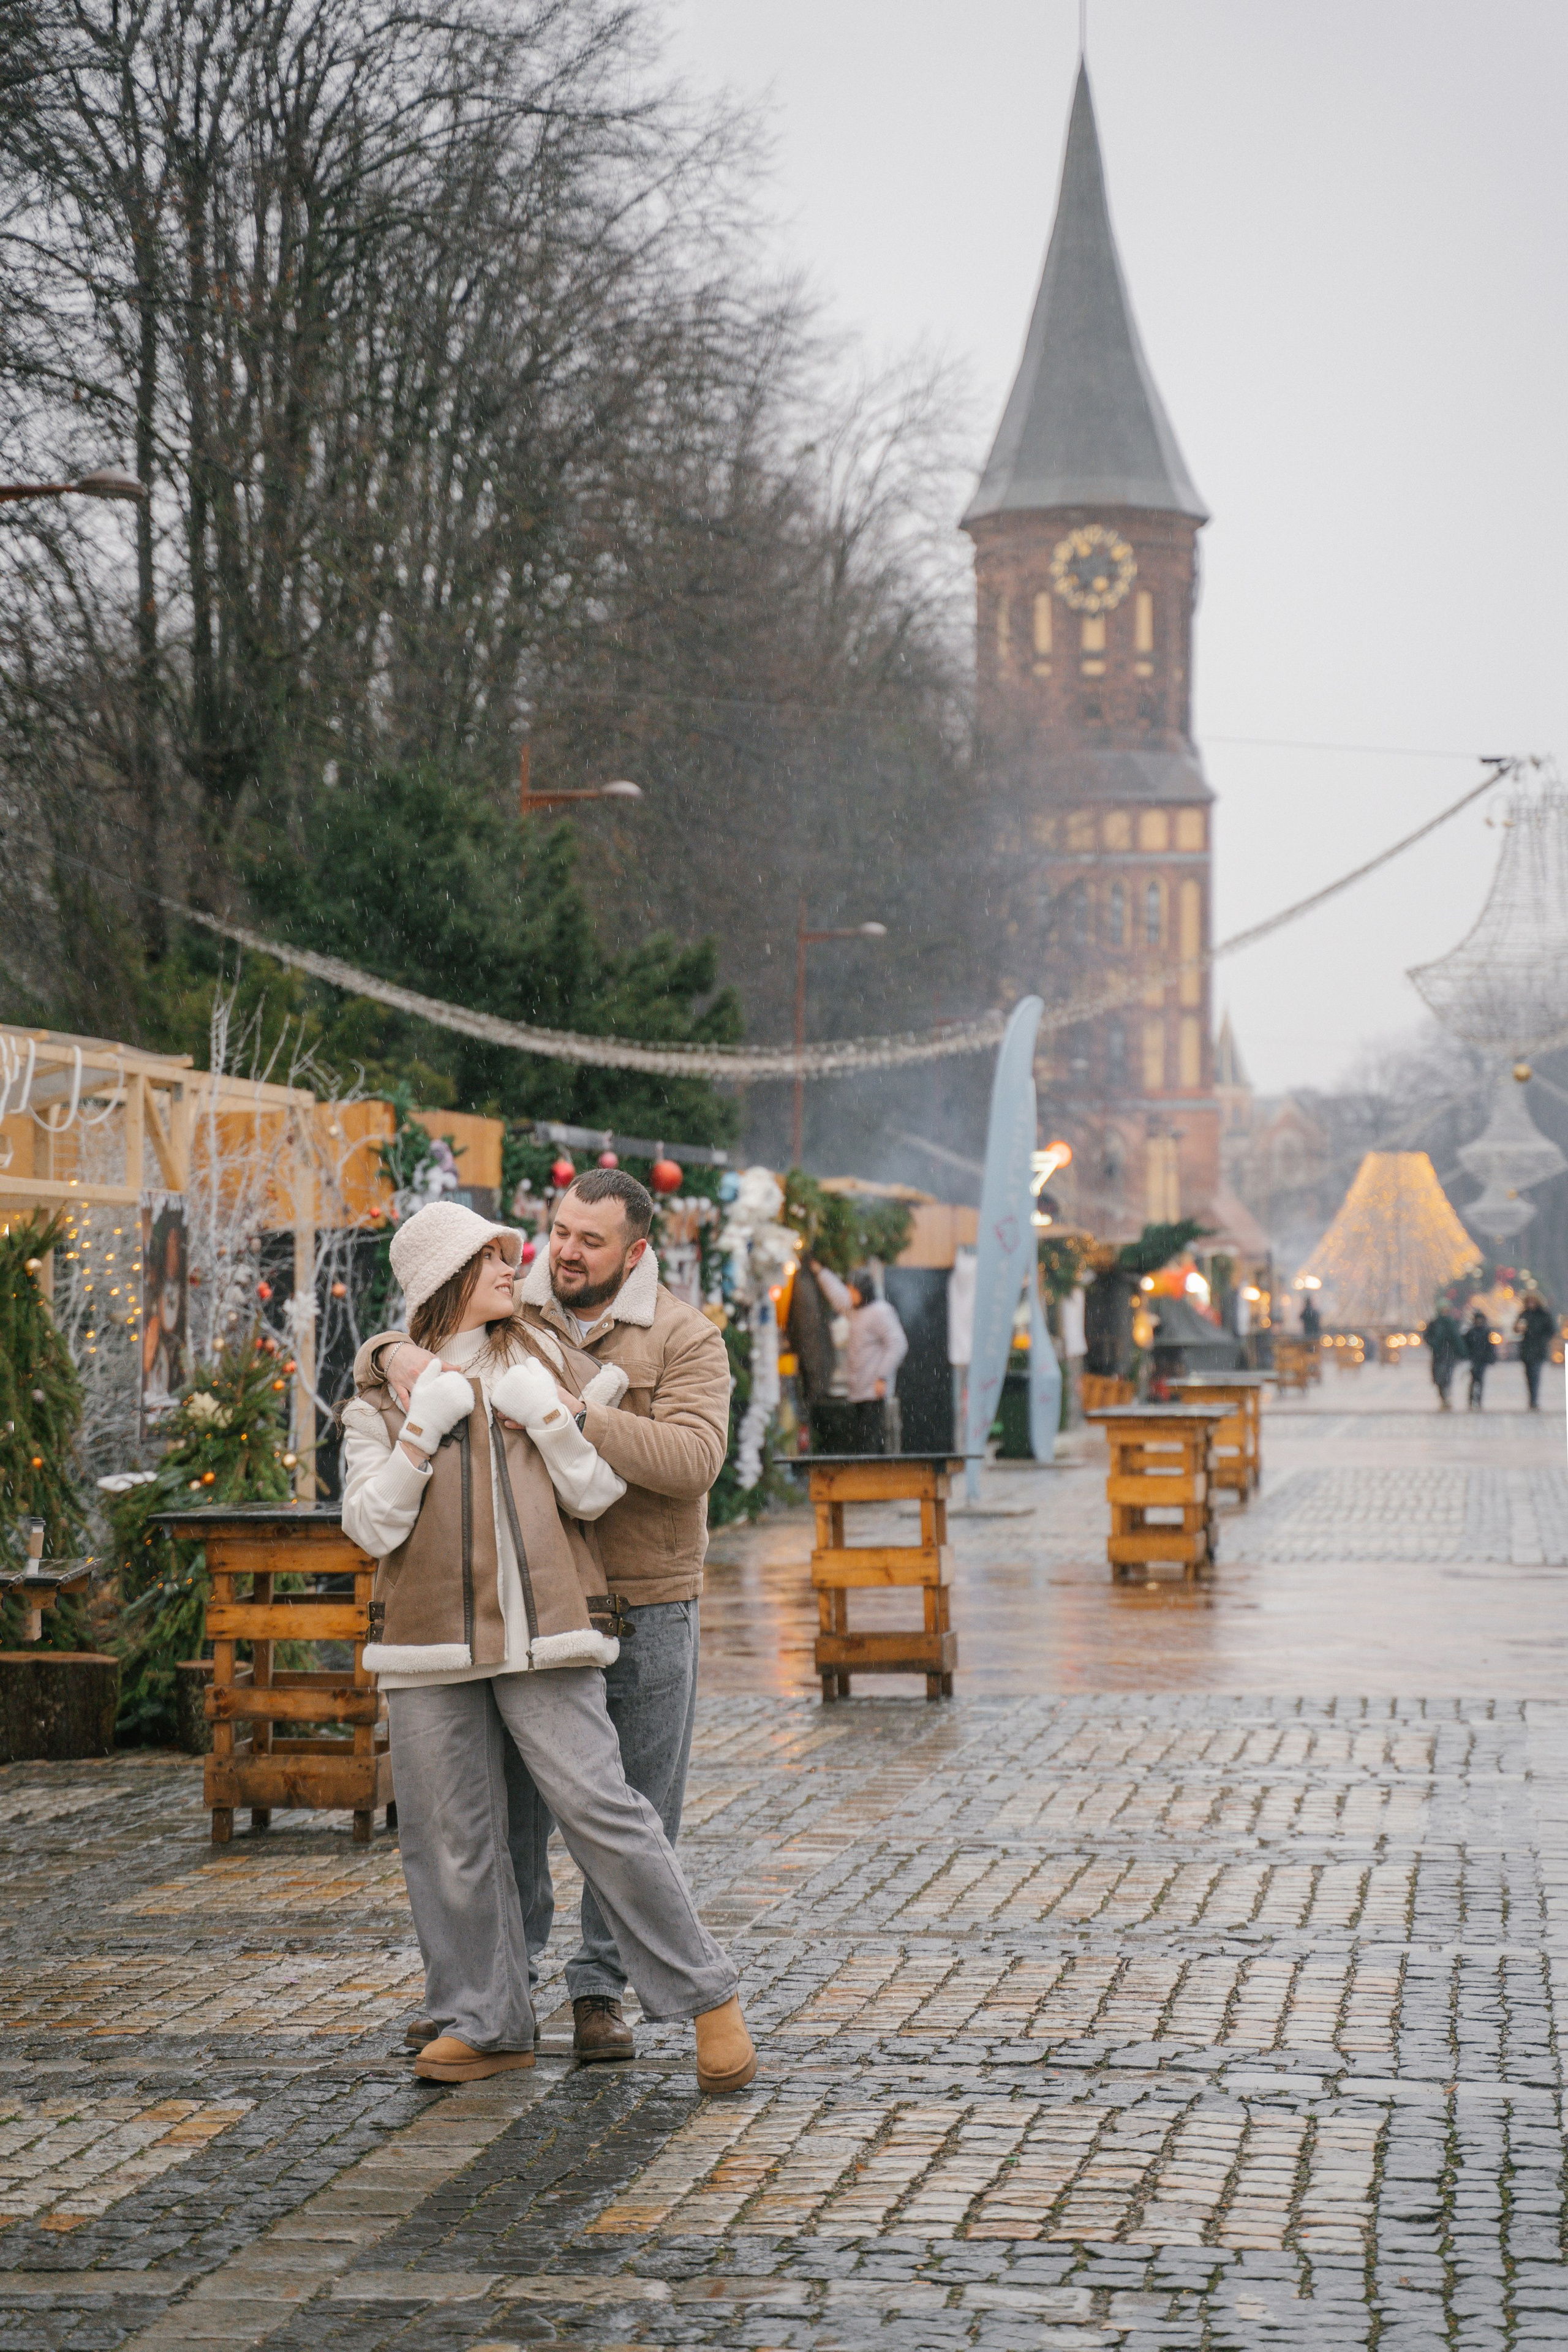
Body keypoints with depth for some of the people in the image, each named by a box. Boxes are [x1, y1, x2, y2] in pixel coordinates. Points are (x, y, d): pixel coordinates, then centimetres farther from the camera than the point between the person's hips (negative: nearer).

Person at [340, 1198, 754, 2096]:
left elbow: (598, 1495, 5)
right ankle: (486, 2023, 16)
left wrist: (548, 1414, -8)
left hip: (544, 1634, -1)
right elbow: (372, 1525, -1)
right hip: (431, 1640, 2)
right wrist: (423, 1426, -9)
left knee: (602, 1810, -10)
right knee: (452, 1837, 4)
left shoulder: (546, 1362, 9)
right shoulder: (382, 1389, 8)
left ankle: (708, 1997, -1)